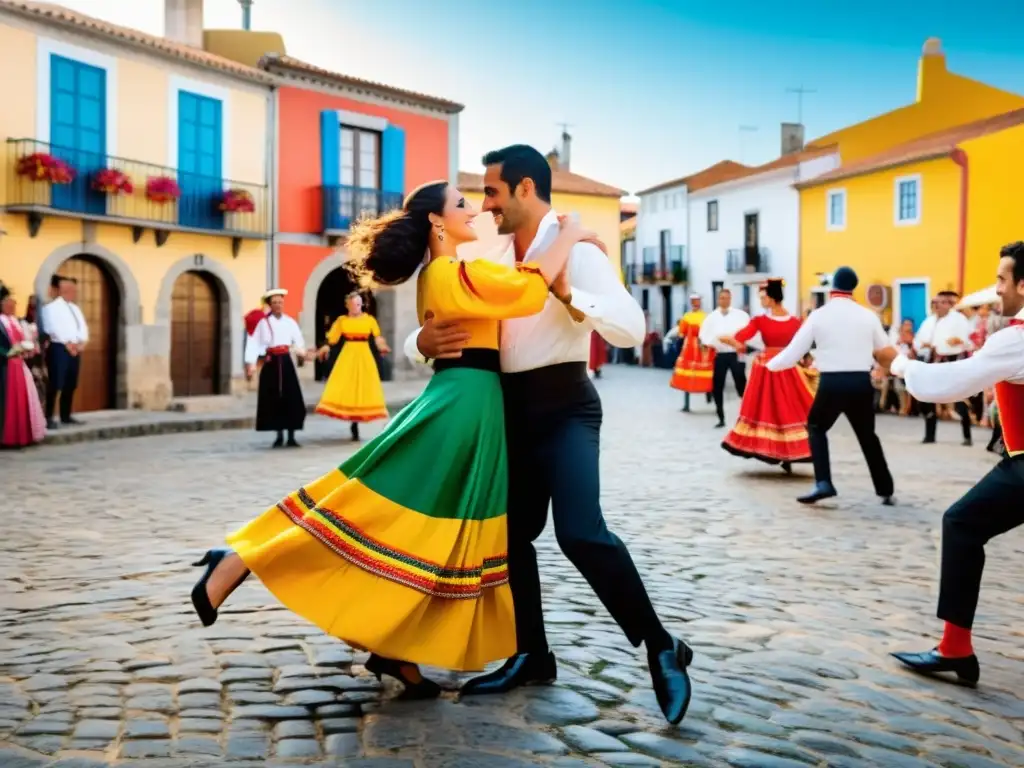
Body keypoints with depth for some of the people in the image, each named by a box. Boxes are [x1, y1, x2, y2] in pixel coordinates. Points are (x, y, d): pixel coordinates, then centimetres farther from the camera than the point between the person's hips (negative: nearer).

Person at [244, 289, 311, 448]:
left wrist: (302, 353, -16)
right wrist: (251, 363, -19)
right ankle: (279, 436, 12)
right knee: (273, 400, 1)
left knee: (292, 399, -4)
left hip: (286, 362, 1)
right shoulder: (263, 323, 0)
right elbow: (254, 343, -8)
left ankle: (291, 436, 1)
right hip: (271, 363, -1)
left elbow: (298, 341, 3)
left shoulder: (290, 322, 7)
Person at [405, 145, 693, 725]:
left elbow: (632, 329, -20)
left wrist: (567, 293, -30)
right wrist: (423, 342, -11)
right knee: (513, 533, 12)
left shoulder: (576, 251, -9)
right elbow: (450, 317, 12)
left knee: (580, 532, -21)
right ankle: (532, 656, 28)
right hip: (514, 408, 8)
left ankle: (662, 649, -3)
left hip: (564, 405, -7)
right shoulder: (495, 259, 12)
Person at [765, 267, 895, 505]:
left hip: (832, 383, -2)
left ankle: (823, 483, 1)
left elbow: (794, 352, 1)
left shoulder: (819, 315, -1)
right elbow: (885, 351, 16)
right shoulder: (867, 315, 4)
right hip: (862, 382, 2)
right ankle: (885, 490, 22)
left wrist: (770, 365, 17)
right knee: (867, 434, 19)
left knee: (816, 428, 18)